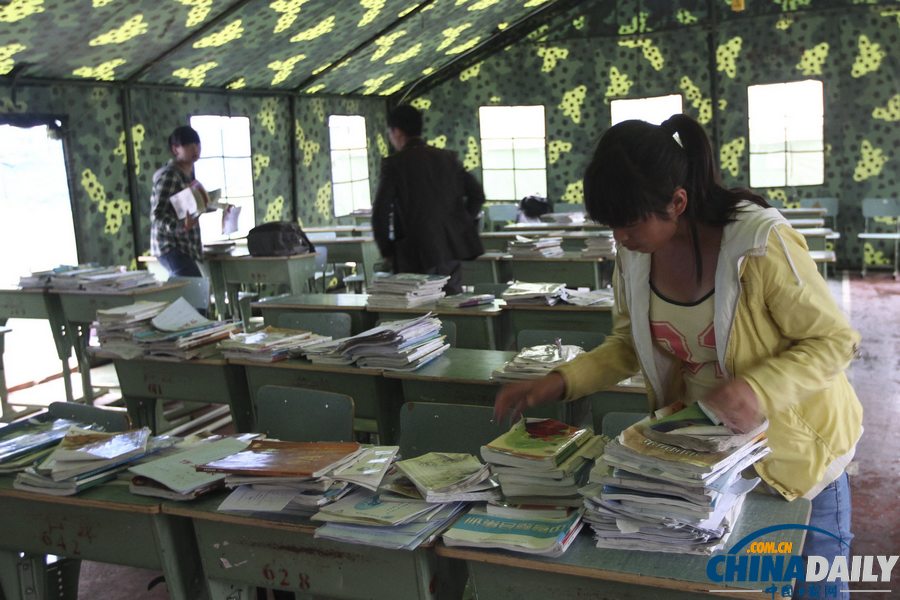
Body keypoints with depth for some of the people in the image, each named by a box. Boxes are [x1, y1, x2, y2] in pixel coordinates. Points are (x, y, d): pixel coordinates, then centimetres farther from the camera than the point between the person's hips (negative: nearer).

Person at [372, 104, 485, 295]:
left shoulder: (394, 164, -6)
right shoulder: (447, 158, 9)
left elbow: (380, 212, -10)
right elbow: (477, 194, 9)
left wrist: (387, 251, 1)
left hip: (419, 255, -5)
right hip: (452, 249, 5)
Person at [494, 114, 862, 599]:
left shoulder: (760, 243, -27)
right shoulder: (635, 256, -11)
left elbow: (835, 341, -19)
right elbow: (628, 346, 3)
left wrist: (759, 390, -36)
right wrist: (558, 383, -13)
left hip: (793, 450, -4)